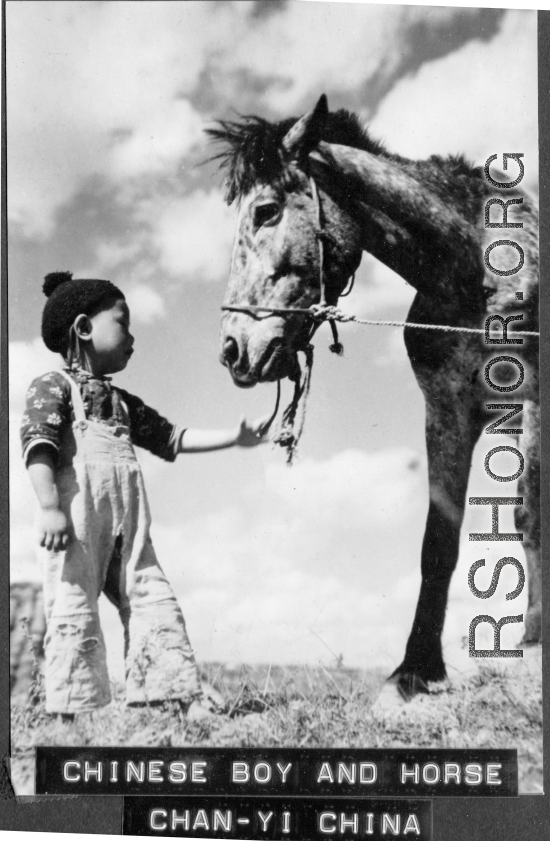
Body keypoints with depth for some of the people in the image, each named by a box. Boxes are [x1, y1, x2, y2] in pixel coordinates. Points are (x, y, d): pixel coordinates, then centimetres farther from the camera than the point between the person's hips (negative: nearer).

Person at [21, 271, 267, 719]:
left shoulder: (123, 402, 26)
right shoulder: (53, 386, 4)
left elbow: (171, 439, 26)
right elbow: (38, 444, -10)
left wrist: (233, 437, 19)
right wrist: (50, 507, -23)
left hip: (128, 523, 7)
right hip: (75, 518, -7)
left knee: (155, 604, 2)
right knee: (75, 612, -8)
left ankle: (191, 700, 3)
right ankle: (71, 712, -4)